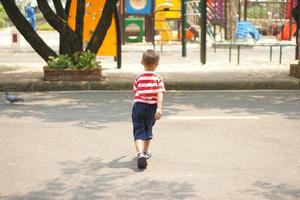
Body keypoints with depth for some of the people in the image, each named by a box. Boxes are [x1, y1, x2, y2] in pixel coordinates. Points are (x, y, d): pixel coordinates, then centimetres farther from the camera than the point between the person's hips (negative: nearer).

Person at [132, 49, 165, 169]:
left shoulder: (138, 77, 4)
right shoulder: (158, 78, -1)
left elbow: (135, 92, 12)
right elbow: (159, 94, -13)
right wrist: (159, 108, -19)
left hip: (139, 106, -1)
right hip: (152, 107, 1)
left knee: (138, 131, -5)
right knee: (148, 129, 23)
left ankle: (140, 153, -28)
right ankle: (146, 152, 38)